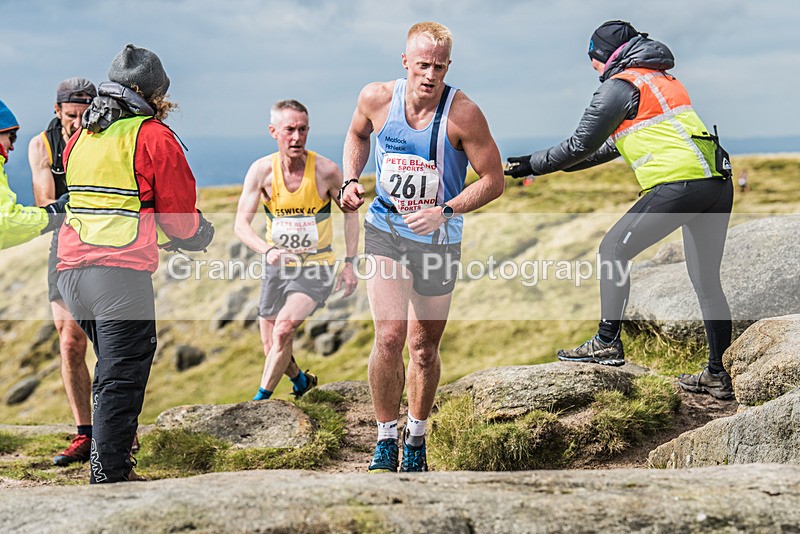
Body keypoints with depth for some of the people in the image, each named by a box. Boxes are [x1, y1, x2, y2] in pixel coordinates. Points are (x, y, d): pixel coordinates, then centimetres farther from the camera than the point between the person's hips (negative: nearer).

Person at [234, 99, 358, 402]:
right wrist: (267, 250, -36)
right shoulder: (262, 170, -12)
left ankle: (260, 400, -11)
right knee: (272, 350, 7)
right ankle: (302, 382, 40)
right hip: (277, 266, 3)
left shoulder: (326, 170, -15)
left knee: (284, 328, -25)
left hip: (316, 266, -3)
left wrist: (349, 264, -4)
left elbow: (349, 214, 1)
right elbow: (241, 223, -16)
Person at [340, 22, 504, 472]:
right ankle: (386, 441, 0)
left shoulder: (462, 113, -20)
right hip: (386, 231, 1)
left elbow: (495, 180, -13)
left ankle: (417, 439, 33)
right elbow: (358, 134, 14)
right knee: (389, 335, -16)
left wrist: (445, 212, -25)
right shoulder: (377, 98, -10)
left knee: (424, 347, 11)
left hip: (438, 240, 0)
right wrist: (351, 180, -2)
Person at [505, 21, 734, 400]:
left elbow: (580, 146, 1)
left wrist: (533, 165, 14)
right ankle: (719, 375, 16)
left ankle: (607, 343, 2)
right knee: (707, 281, 13)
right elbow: (614, 145, 35)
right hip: (718, 185, 9)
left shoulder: (621, 85, 1)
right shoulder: (661, 79, 28)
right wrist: (559, 165, 37)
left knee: (614, 250, 4)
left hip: (678, 184, -9)